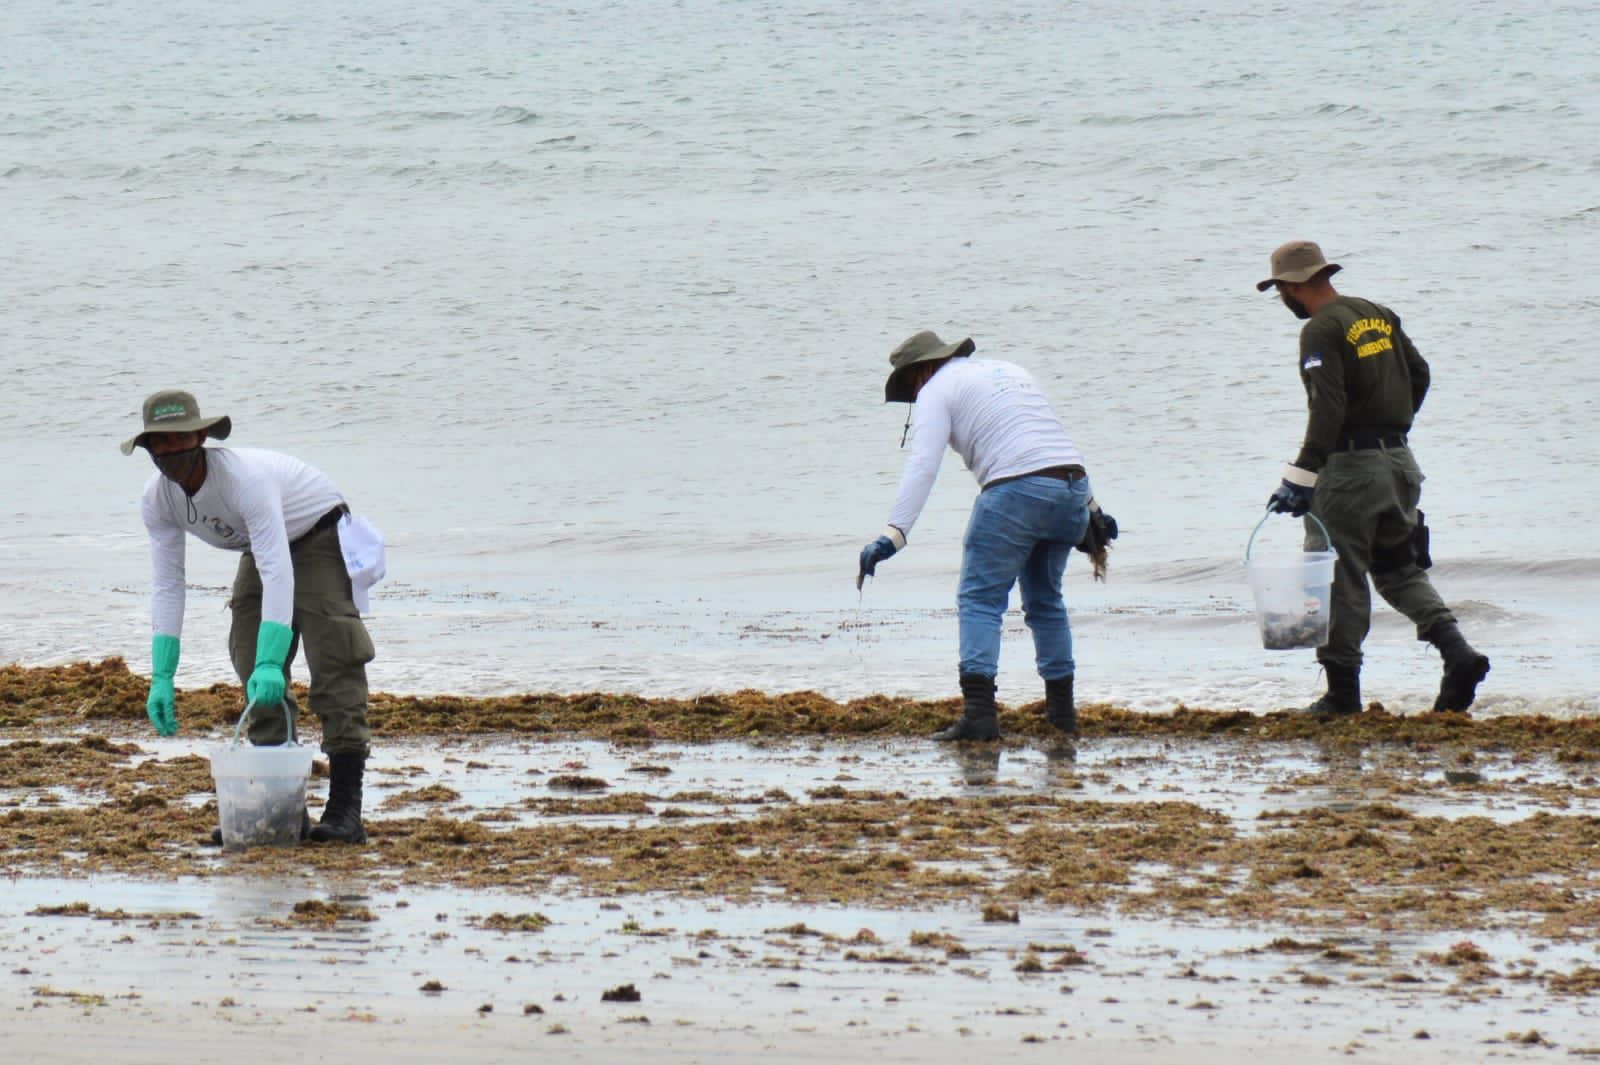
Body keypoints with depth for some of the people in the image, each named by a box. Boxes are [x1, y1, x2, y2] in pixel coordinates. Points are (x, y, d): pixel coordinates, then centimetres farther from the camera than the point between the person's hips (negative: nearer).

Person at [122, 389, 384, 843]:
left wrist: (270, 663, -53)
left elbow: (278, 573, -45)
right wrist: (162, 677, -22)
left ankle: (345, 810, -22)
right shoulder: (158, 497, -17)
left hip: (318, 535, -7)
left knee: (333, 662, -19)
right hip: (261, 547, 7)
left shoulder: (244, 477, -39)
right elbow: (166, 585, -14)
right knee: (253, 670, -2)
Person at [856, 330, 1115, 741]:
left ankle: (979, 713, -15)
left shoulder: (937, 390, 5)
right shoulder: (1010, 372, 28)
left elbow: (922, 467, -9)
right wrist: (1089, 511, 31)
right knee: (1045, 601, 20)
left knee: (980, 600, -3)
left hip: (1016, 489, -7)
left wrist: (893, 535, -17)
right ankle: (1062, 712, 20)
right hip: (1073, 483, 7)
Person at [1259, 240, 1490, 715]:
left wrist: (1300, 478, -21)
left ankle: (1342, 690, 3)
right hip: (1399, 459, 8)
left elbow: (1328, 409, -21)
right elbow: (1419, 374, 16)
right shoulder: (1379, 316, 12)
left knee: (1342, 577, 0)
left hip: (1351, 466, -8)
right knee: (1400, 569, 15)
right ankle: (1458, 653, -4)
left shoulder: (1322, 330, -13)